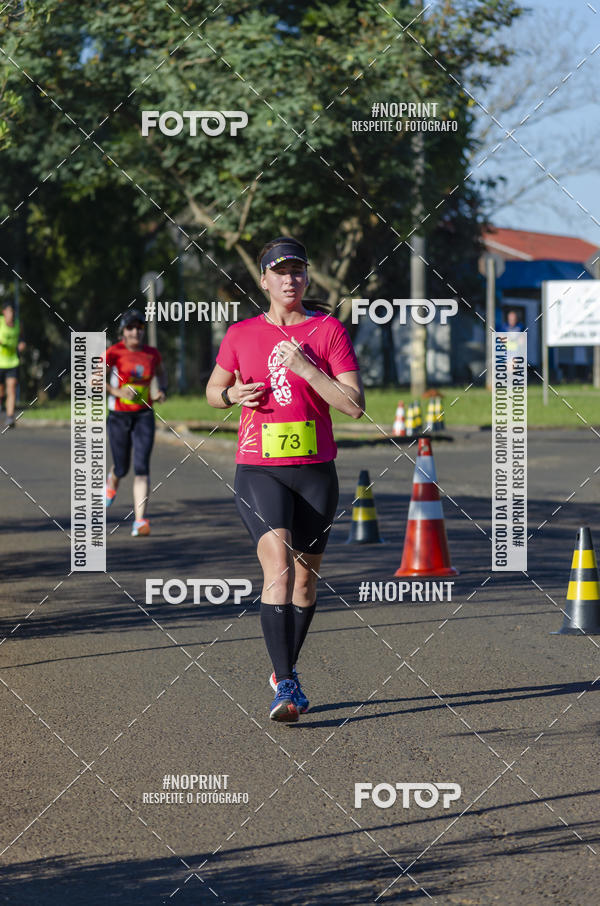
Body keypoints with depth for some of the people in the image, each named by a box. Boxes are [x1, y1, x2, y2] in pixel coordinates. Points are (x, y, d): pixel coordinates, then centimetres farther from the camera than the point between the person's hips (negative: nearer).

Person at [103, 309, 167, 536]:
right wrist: (118, 392, -29)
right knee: (122, 468, 10)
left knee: (142, 468, -13)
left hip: (144, 416, 1)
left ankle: (140, 521, -17)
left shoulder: (152, 354, 3)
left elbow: (161, 372, 24)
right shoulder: (115, 352, -9)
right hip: (119, 416, -1)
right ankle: (112, 483, 50)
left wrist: (163, 391, 5)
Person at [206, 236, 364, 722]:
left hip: (315, 470, 1)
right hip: (259, 469, -1)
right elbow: (213, 390, 20)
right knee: (278, 567, -19)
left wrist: (305, 369, -15)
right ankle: (285, 686, -22)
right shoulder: (242, 334, 6)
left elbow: (355, 404, -7)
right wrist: (232, 395, -2)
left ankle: (285, 671, 32)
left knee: (306, 574, 11)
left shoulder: (329, 330, 0)